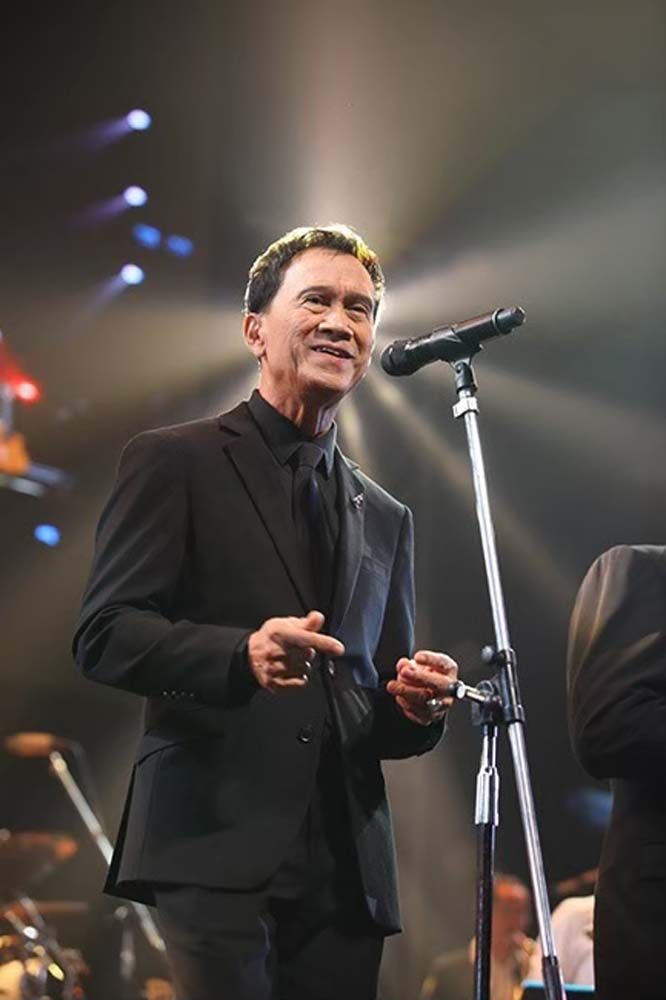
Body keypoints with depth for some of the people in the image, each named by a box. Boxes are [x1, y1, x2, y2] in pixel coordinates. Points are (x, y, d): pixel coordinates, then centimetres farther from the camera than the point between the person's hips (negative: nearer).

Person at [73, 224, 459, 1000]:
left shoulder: (385, 519, 21)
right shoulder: (175, 462, 4)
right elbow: (103, 636, -5)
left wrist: (418, 706, -1)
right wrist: (241, 655, -21)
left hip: (349, 868, 5)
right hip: (219, 849, -5)